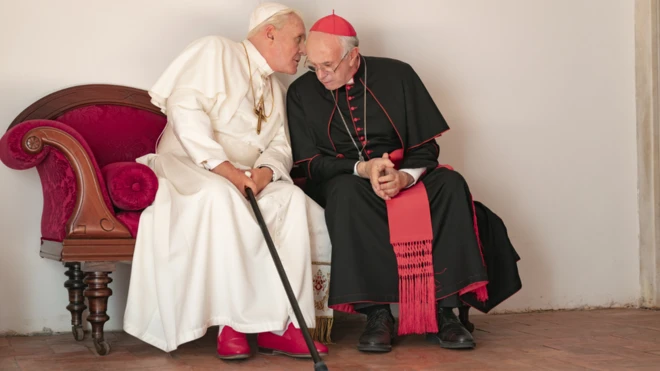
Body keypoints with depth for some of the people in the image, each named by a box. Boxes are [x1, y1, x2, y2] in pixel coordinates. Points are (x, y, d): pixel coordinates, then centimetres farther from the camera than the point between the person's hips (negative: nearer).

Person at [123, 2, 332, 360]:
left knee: (293, 200, -24)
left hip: (246, 177, 6)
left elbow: (280, 146, 11)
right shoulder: (216, 51, -3)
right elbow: (184, 107, -17)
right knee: (219, 197, -39)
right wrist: (223, 167, -26)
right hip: (190, 165, -6)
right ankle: (230, 320, -30)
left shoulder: (275, 89, 21)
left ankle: (278, 324, -26)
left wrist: (266, 171, -15)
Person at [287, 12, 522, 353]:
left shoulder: (397, 76, -2)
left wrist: (404, 176, -24)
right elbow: (311, 163, -4)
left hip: (406, 178, 1)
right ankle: (376, 312, -33)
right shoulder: (301, 93, -2)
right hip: (345, 181, -1)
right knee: (346, 194, -36)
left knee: (451, 185, -28)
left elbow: (426, 146, -2)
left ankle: (442, 309, -29)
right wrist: (362, 168, -21)